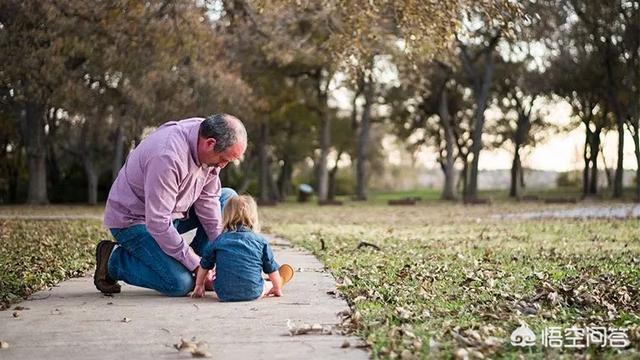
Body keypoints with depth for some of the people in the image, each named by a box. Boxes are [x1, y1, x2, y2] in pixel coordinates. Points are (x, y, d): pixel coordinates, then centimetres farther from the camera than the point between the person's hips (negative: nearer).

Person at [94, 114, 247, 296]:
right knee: (179, 283, -22)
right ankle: (113, 259, -2)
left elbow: (207, 199, -1)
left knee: (228, 198, 0)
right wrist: (195, 263, -25)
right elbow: (157, 224, -32)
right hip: (133, 220, -9)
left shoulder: (207, 146, -10)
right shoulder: (168, 157, -35)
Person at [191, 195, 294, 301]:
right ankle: (280, 281, 55)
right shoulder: (261, 241, 3)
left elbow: (204, 266, 18)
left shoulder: (218, 241, 7)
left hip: (224, 294, 0)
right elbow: (272, 269, 11)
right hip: (253, 293, 0)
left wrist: (199, 286, 35)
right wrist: (277, 289, 28)